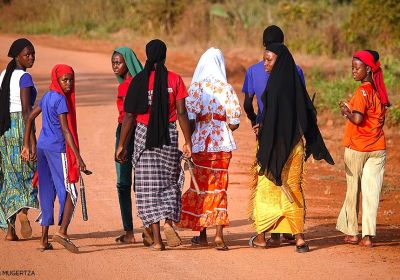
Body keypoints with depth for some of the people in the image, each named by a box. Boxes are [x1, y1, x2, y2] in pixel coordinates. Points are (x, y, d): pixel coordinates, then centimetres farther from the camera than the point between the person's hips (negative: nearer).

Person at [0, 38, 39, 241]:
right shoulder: (24, 77, -10)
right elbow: (26, 110, -17)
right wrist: (33, 141, -19)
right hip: (20, 125, -7)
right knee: (27, 171, -1)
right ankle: (24, 211, -27)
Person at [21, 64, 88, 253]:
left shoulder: (47, 96, 12)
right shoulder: (60, 99, -13)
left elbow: (30, 118, 16)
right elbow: (65, 130, -18)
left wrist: (26, 146, 21)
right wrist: (78, 157, -19)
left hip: (42, 147, 8)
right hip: (58, 149, -8)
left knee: (47, 194, 10)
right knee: (70, 193, -5)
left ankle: (44, 240, 9)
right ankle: (62, 232, -20)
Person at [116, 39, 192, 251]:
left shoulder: (138, 81, -3)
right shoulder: (174, 80, -2)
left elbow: (129, 115, -4)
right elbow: (181, 112, -5)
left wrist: (121, 145, 2)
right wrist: (188, 141, 2)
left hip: (144, 134, -1)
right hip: (169, 134, 1)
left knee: (149, 186, 4)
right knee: (170, 181, 16)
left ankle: (155, 237, 0)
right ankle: (169, 221, -7)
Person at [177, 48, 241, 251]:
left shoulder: (196, 87, -6)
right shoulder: (226, 88, -3)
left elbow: (189, 119, -12)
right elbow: (234, 123, -3)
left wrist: (190, 138, 2)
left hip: (201, 143, -1)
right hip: (223, 144, 1)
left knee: (200, 186, 12)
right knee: (219, 187, 6)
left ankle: (202, 234, 18)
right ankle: (219, 234, -4)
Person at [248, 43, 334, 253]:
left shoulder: (275, 84, -17)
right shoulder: (295, 82, 6)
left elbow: (271, 118, -21)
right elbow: (308, 115, 10)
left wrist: (264, 151, -18)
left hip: (276, 144, -7)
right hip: (295, 145, 7)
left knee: (265, 188, 7)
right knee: (293, 188, 12)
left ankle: (261, 237, 15)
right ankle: (299, 237, 4)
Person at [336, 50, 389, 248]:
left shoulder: (362, 91, -15)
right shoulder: (379, 90, 7)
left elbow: (357, 119, -25)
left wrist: (347, 112, -7)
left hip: (356, 149, -5)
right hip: (378, 149, 5)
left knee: (353, 190, 8)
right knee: (371, 192, 2)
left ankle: (351, 232, 15)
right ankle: (368, 235, -2)